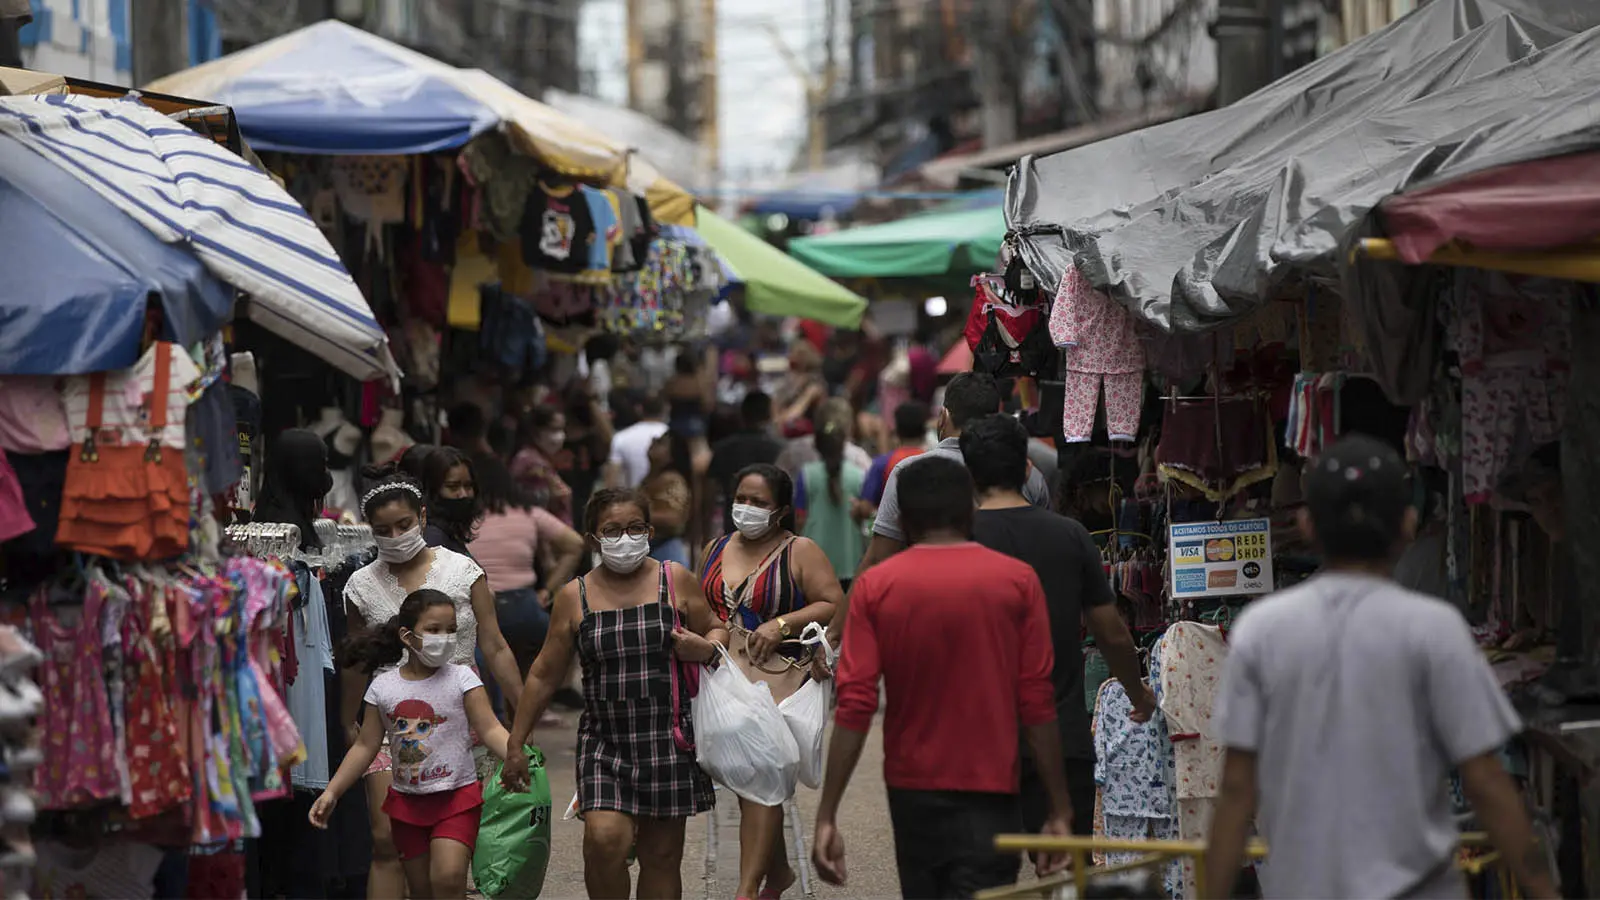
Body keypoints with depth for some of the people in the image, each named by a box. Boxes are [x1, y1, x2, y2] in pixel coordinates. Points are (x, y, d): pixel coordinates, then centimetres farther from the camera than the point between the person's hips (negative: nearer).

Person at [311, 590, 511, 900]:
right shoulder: (383, 687, 0)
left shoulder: (461, 679, -7)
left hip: (457, 795, -3)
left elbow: (490, 729, -11)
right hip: (407, 801, 3)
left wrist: (517, 758, -29)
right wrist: (331, 793, 0)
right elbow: (366, 747, 5)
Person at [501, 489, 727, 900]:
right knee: (604, 838, -20)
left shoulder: (675, 581, 3)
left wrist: (705, 647, -9)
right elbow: (544, 676, 10)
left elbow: (717, 631, 16)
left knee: (661, 854, 4)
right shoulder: (574, 597, 4)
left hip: (668, 739, 0)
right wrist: (515, 745, 11)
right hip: (605, 739, 0)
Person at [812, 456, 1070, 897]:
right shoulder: (1017, 581, -3)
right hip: (988, 793, -2)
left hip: (911, 792, 2)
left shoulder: (874, 586, -1)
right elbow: (1037, 702, -6)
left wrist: (827, 816, -7)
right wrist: (1060, 810, -1)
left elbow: (855, 707, -8)